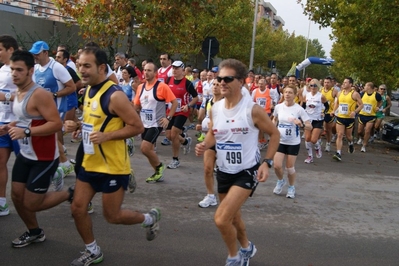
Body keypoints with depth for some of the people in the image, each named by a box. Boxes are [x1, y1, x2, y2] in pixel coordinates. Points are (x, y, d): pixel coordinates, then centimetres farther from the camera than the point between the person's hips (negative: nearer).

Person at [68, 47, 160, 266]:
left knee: (112, 216, 5)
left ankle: (150, 219, 32)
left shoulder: (114, 95, -21)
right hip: (90, 163, 8)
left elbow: (137, 127, -20)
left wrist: (106, 136, -27)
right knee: (77, 208, 7)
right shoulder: (89, 90, 6)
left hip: (112, 167, -8)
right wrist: (82, 127, 5)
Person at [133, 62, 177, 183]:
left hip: (156, 124, -7)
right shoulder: (141, 87, 7)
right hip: (145, 124, 7)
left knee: (144, 148, -15)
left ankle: (159, 165, 10)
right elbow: (136, 106, 16)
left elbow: (174, 102, -10)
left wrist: (168, 118, -14)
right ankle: (158, 174, 25)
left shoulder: (162, 86, -13)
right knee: (149, 150, 11)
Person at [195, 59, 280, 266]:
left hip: (247, 171, -6)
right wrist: (204, 145, -8)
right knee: (233, 218, 21)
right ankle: (246, 248, 51)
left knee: (221, 219, -17)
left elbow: (274, 134, -5)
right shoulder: (215, 108, -2)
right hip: (224, 171, 6)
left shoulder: (252, 109, -17)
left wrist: (267, 162, -14)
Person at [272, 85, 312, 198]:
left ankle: (291, 187, 31)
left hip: (293, 143, -2)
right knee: (277, 166, -5)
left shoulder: (299, 109, -13)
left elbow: (309, 126, -12)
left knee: (290, 167, 5)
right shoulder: (278, 107, -4)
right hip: (280, 141, 2)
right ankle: (281, 181, 28)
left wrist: (301, 124, -31)